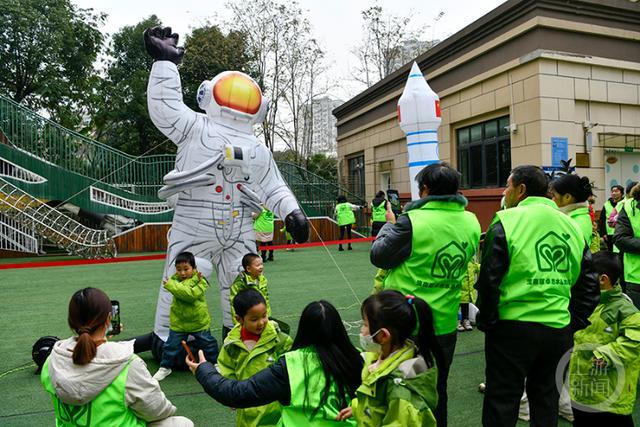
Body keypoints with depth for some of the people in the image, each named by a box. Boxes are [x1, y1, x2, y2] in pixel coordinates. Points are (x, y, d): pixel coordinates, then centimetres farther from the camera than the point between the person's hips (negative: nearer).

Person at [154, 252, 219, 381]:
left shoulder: (200, 281, -14)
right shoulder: (175, 279, -4)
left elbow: (190, 294, -31)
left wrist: (171, 285, -28)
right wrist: (194, 280, -30)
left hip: (199, 321, -2)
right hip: (178, 322, 2)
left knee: (208, 344, 13)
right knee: (172, 345, 7)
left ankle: (216, 362, 34)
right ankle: (165, 367, 28)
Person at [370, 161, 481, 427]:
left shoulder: (412, 221, -22)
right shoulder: (471, 222, -4)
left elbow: (378, 256, -12)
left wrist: (390, 225, 5)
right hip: (445, 323, 5)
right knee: (437, 390, 23)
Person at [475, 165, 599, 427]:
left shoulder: (506, 222, -10)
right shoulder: (571, 226, 8)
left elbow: (488, 280, -15)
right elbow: (589, 283, 10)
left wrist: (486, 322, -3)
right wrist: (575, 322, 15)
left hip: (513, 328, -5)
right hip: (559, 331, 6)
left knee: (502, 404, 7)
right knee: (546, 401, 20)